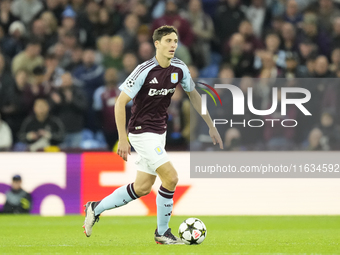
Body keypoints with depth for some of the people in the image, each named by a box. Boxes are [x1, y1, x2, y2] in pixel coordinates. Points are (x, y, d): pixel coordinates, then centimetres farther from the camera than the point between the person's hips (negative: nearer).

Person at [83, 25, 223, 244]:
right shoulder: (145, 71, -20)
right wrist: (123, 139, -18)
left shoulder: (179, 69, -2)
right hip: (142, 132, -8)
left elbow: (193, 95, 15)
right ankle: (162, 232, -1)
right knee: (171, 177, -16)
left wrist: (211, 126, 13)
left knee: (142, 188, 11)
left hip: (159, 132, 8)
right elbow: (120, 103, -16)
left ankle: (96, 208, 28)